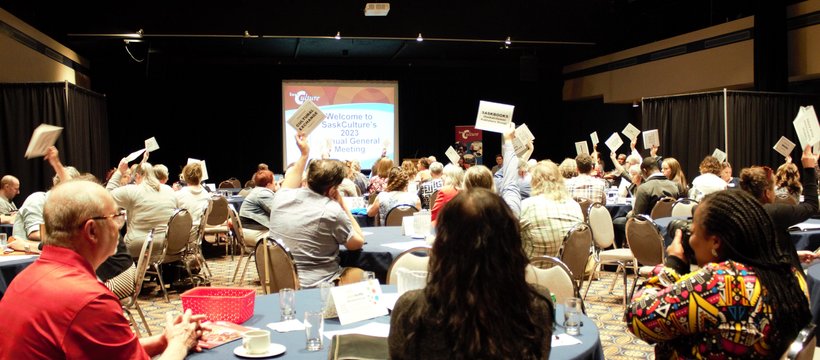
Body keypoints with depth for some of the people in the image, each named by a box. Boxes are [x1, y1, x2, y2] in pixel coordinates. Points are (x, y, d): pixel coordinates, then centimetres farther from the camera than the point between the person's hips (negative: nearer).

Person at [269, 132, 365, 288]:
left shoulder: (282, 197, -4)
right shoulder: (332, 212, -21)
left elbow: (291, 180, 23)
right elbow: (358, 243, -4)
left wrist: (304, 154, 29)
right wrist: (343, 206, -1)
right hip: (314, 286, -7)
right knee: (357, 271, 20)